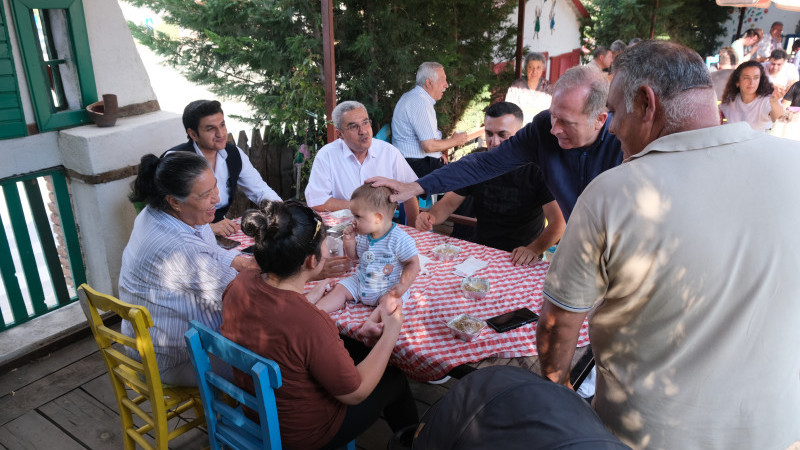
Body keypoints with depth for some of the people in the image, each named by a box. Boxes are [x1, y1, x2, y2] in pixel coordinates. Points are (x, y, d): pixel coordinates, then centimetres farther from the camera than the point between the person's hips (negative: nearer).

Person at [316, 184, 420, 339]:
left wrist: (402, 286, -25)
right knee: (340, 288, -4)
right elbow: (354, 256, 13)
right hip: (361, 282, 7)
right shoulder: (363, 236, -2)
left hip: (388, 288, -6)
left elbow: (413, 264, -16)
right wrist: (349, 241, -6)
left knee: (390, 302, -33)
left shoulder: (400, 239, -21)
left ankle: (370, 322, -53)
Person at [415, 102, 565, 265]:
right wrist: (431, 217, -18)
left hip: (522, 261, -2)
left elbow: (558, 221, -16)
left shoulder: (537, 169, -10)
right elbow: (449, 203, 6)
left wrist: (534, 249, -35)